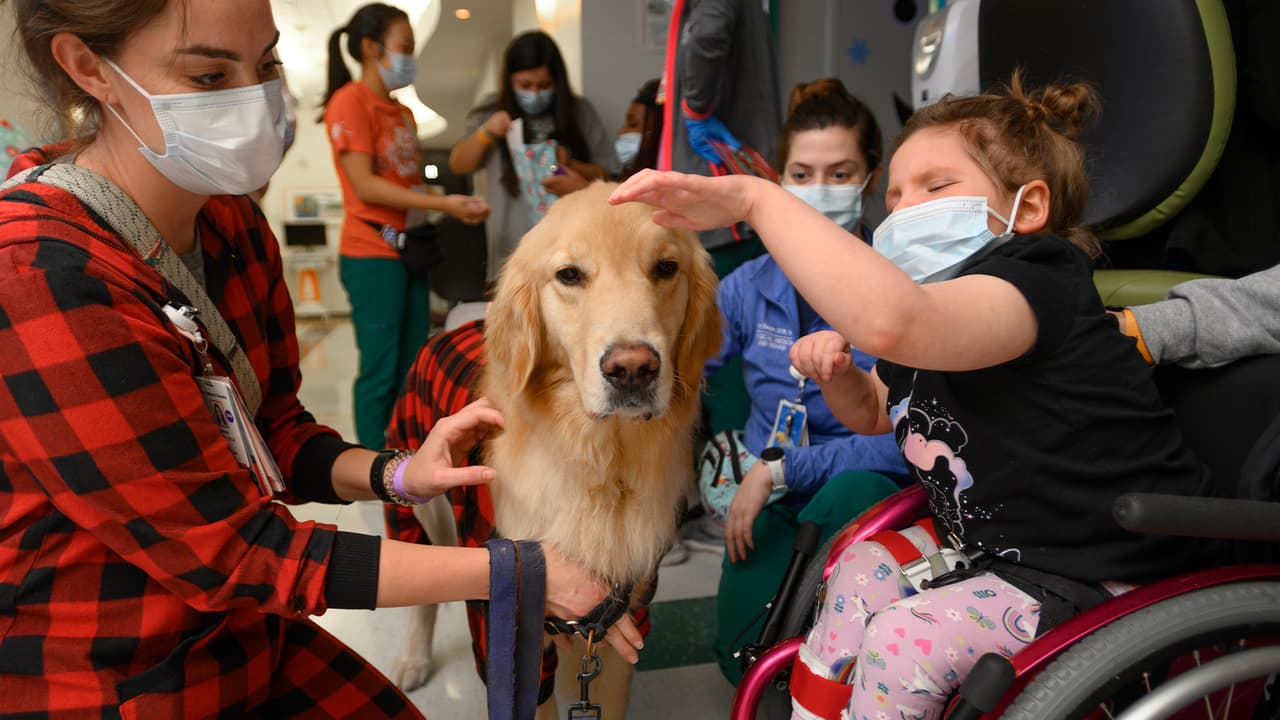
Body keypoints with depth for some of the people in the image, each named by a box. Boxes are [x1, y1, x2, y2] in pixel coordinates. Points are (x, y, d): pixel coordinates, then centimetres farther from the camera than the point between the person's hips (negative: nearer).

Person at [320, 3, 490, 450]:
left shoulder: (403, 113, 17)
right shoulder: (349, 102, -8)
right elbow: (364, 185, -15)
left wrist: (458, 206, 2)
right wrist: (442, 204, -19)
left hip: (410, 251, 8)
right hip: (372, 254, -8)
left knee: (414, 370, 9)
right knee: (380, 371, -4)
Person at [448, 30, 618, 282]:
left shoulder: (579, 112, 6)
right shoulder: (494, 111, 10)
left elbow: (608, 176, 9)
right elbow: (458, 165, 9)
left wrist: (570, 164, -10)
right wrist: (484, 133, -8)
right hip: (512, 250, 1)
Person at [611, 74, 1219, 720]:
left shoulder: (1037, 281, -28)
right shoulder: (940, 287, 3)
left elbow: (891, 322, -52)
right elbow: (875, 413, 19)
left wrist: (754, 198, -47)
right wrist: (837, 373, -6)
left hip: (1112, 575, -9)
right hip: (994, 537, 10)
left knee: (902, 642, -17)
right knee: (858, 570, 6)